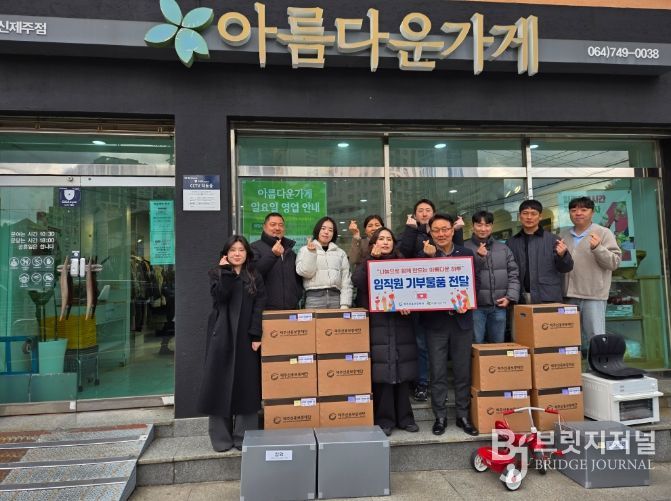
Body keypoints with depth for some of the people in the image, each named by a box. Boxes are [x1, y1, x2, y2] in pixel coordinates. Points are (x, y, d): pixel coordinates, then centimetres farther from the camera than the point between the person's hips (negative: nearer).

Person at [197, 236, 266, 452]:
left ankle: (244, 437, 12)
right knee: (221, 384, 1)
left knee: (246, 385, 3)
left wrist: (257, 335, -10)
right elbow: (219, 296, -14)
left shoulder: (255, 278, 8)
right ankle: (221, 438, 11)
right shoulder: (217, 275, 7)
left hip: (245, 337, 1)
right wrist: (226, 271, -11)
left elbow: (259, 308, -1)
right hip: (222, 336, -1)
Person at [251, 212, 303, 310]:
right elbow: (254, 271, -16)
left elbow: (299, 276, 26)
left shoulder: (290, 250, 19)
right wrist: (272, 255, -24)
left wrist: (298, 294, 11)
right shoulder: (256, 247, 0)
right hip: (267, 308, -5)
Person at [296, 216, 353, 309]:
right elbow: (306, 272, -4)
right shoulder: (305, 250, 10)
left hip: (336, 297, 2)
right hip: (314, 298, -2)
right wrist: (311, 252, -13)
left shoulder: (340, 253, 16)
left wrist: (345, 304, -3)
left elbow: (346, 280, 8)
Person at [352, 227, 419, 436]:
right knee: (382, 373, -3)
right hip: (377, 325, -2)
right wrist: (373, 257, -12)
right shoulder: (367, 265, 9)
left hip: (401, 324, 3)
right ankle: (384, 420, 8)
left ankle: (404, 418, 18)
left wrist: (407, 304, -11)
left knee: (402, 372, 6)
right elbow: (357, 281, -13)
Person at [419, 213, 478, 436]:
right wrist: (430, 257, -20)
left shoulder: (466, 253, 6)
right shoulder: (424, 254, 0)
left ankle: (463, 416, 24)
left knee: (463, 372, 10)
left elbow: (474, 284, 7)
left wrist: (467, 303, -10)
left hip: (461, 319, 2)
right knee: (438, 373, 5)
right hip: (435, 320, -1)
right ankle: (440, 417, 19)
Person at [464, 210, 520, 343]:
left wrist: (510, 296, -1)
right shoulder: (465, 248, -1)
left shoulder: (503, 248, 12)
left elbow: (513, 274, 11)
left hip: (499, 306, 4)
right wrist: (478, 256, -18)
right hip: (475, 306, -4)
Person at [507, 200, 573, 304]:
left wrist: (562, 255, -17)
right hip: (521, 299, 2)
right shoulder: (512, 242, 8)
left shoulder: (553, 239, 3)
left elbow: (566, 268, 3)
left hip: (547, 298, -2)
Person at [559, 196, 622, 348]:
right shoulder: (563, 235, 13)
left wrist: (598, 248, -21)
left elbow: (615, 262, -8)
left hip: (594, 295, -5)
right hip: (569, 295, 5)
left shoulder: (603, 233, -1)